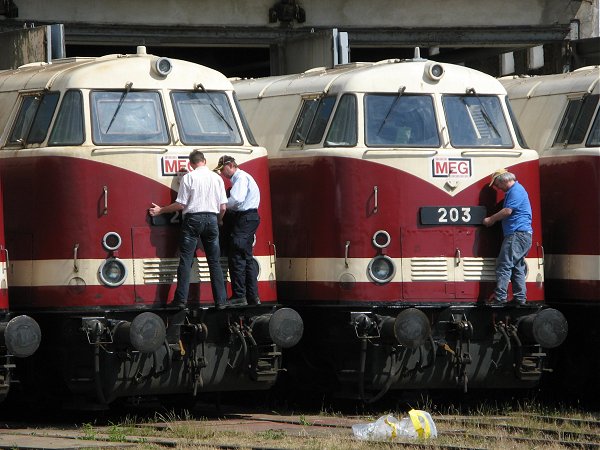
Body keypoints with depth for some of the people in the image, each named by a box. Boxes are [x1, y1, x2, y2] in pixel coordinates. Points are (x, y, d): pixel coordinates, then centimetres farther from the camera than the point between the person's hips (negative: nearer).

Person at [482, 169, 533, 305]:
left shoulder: (516, 190, -10)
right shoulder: (513, 190, 22)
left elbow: (507, 211, -16)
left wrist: (491, 219, -5)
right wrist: (493, 220, 19)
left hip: (517, 235, -11)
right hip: (520, 235, 11)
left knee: (504, 265, -13)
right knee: (518, 267, 9)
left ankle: (499, 297, -18)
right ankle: (520, 298, 9)